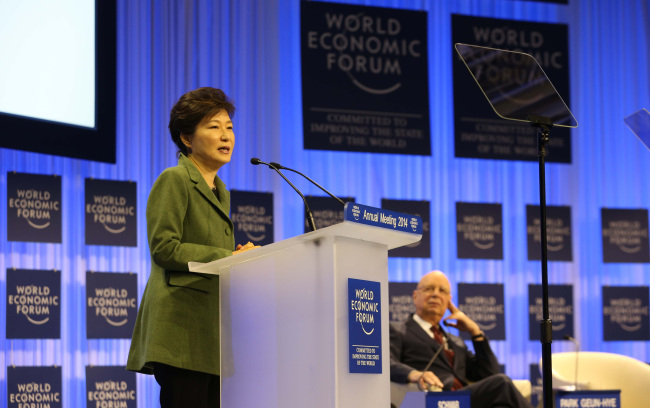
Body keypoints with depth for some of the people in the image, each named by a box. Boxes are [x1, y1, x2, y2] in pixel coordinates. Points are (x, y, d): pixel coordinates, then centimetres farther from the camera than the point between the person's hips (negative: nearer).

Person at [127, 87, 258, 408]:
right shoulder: (174, 181, -1)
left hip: (215, 330, 8)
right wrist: (229, 258, -11)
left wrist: (240, 255, 7)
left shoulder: (220, 193, 26)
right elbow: (164, 248, -12)